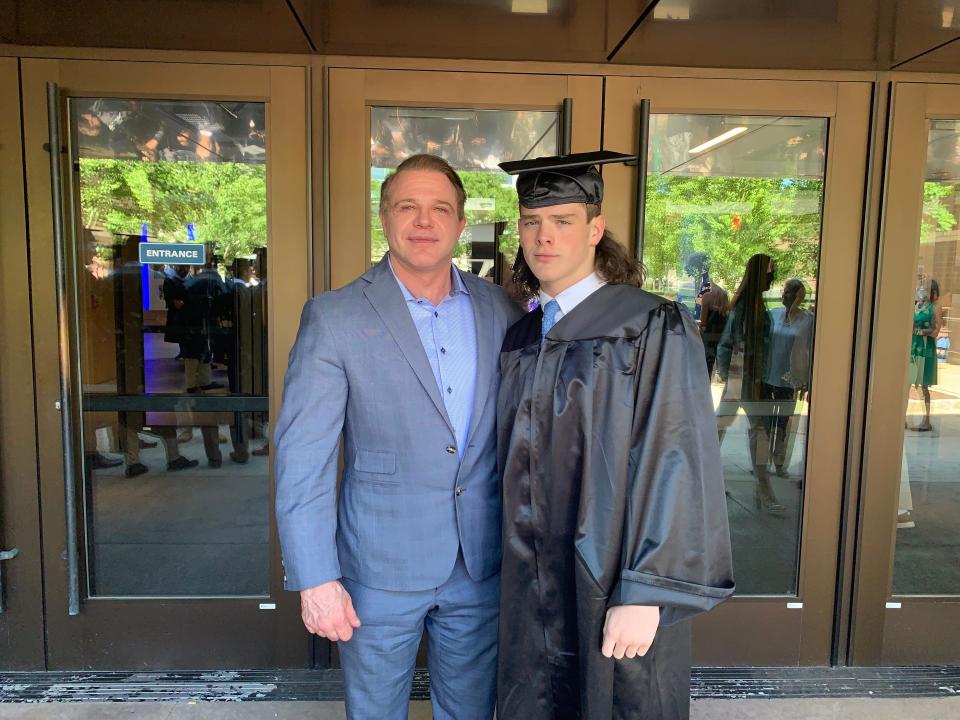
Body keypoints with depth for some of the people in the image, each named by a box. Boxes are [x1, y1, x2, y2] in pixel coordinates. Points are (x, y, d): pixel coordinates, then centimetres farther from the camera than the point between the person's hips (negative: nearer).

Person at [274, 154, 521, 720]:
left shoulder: (501, 310, -1)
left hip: (484, 565, 3)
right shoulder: (334, 318, -11)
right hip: (381, 567, -3)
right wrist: (316, 579, -14)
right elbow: (302, 460, -12)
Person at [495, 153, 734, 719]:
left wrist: (644, 596, -20)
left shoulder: (654, 330, -13)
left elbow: (677, 464, -17)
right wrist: (516, 567, 10)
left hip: (616, 590, -5)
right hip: (533, 587, 5)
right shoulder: (521, 341, 5)